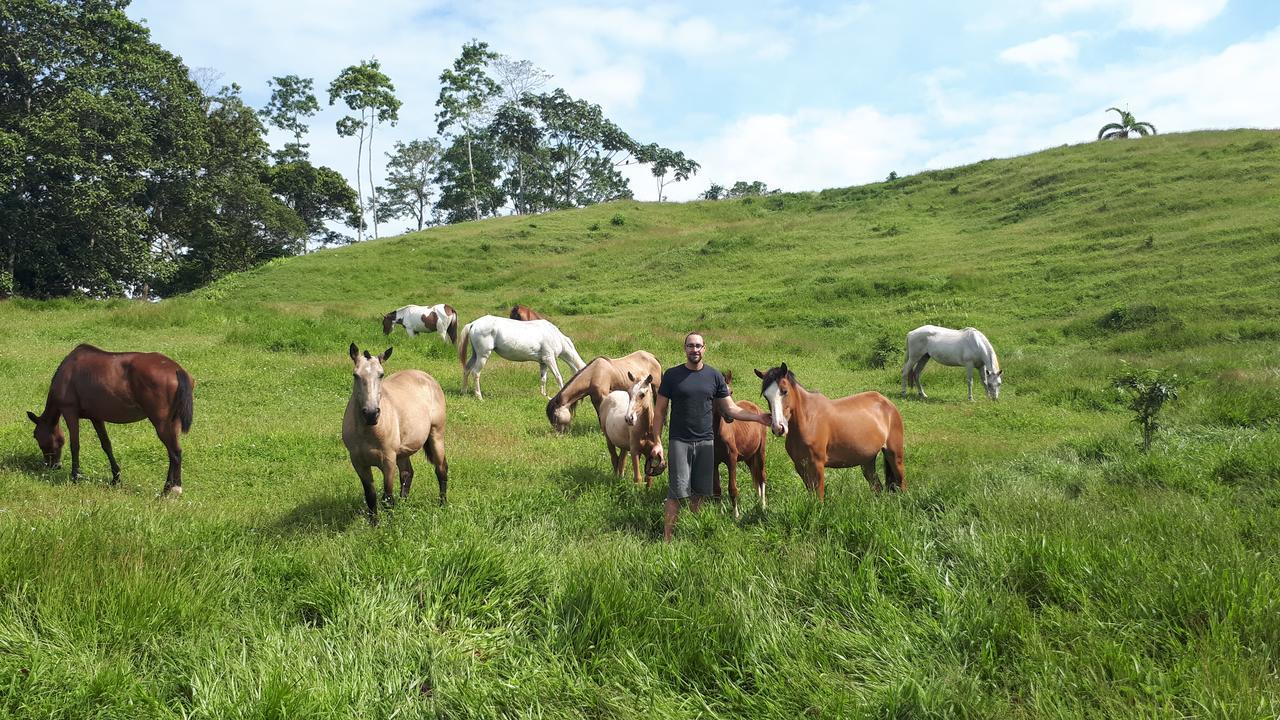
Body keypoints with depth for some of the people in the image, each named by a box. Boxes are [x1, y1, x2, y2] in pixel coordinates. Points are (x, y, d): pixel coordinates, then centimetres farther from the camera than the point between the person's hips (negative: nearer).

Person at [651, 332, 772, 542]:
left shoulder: (714, 376, 4)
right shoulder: (672, 375, -3)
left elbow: (730, 409, 7)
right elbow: (659, 411, 0)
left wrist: (757, 417, -5)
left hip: (705, 442, 3)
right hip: (679, 443, -3)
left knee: (699, 493, 10)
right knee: (677, 493, -6)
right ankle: (667, 538, 2)